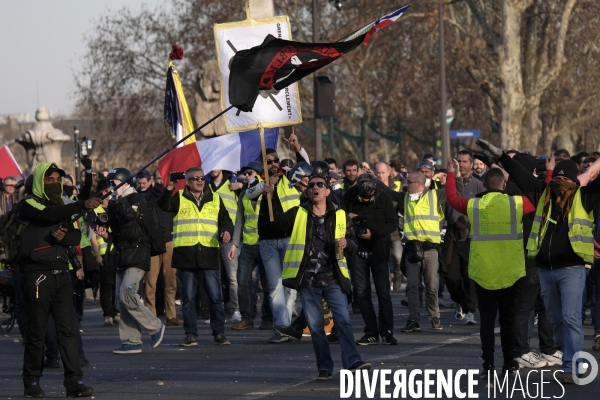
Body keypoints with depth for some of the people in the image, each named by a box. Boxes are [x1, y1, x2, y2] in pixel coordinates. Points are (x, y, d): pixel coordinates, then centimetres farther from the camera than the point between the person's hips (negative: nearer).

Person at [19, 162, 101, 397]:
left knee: (67, 330, -2)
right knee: (37, 332, -1)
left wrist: (63, 236, -11)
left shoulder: (61, 206, 19)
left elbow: (76, 236, 13)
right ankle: (31, 381, 11)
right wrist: (83, 205, -31)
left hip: (61, 274, 5)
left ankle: (74, 382, -6)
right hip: (38, 274, -5)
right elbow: (49, 216, -22)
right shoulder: (30, 206, -2)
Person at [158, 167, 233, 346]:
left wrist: (227, 230, -7)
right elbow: (164, 205, -10)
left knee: (215, 296, 0)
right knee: (188, 297, 3)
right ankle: (190, 335, 8)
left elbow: (225, 219, 13)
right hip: (186, 255, -1)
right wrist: (169, 189, -26)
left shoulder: (215, 199, 13)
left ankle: (219, 333, 7)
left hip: (209, 253, 1)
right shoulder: (179, 198, 7)